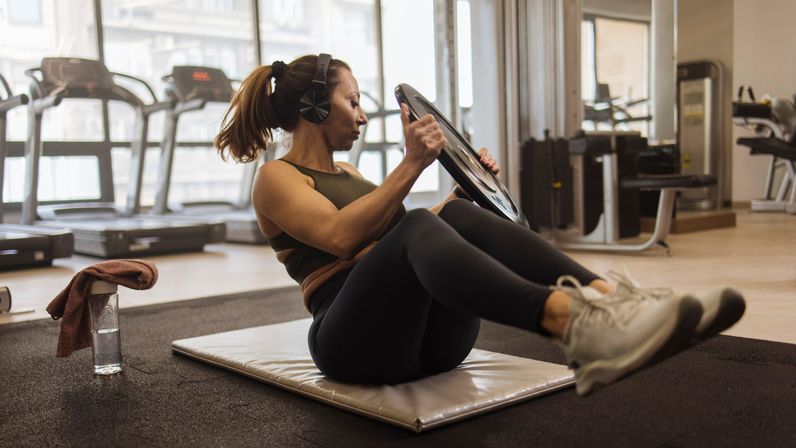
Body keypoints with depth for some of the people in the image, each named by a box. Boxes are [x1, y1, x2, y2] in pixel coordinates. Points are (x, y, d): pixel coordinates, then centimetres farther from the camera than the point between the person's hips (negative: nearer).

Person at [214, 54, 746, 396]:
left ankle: (609, 300, -43)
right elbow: (340, 235, -14)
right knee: (419, 229, -35)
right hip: (355, 338, -5)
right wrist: (412, 164, -18)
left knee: (456, 214, -24)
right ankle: (577, 326, -60)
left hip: (432, 336, 6)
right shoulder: (276, 177, 6)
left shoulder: (347, 172, 29)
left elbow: (404, 232, 29)